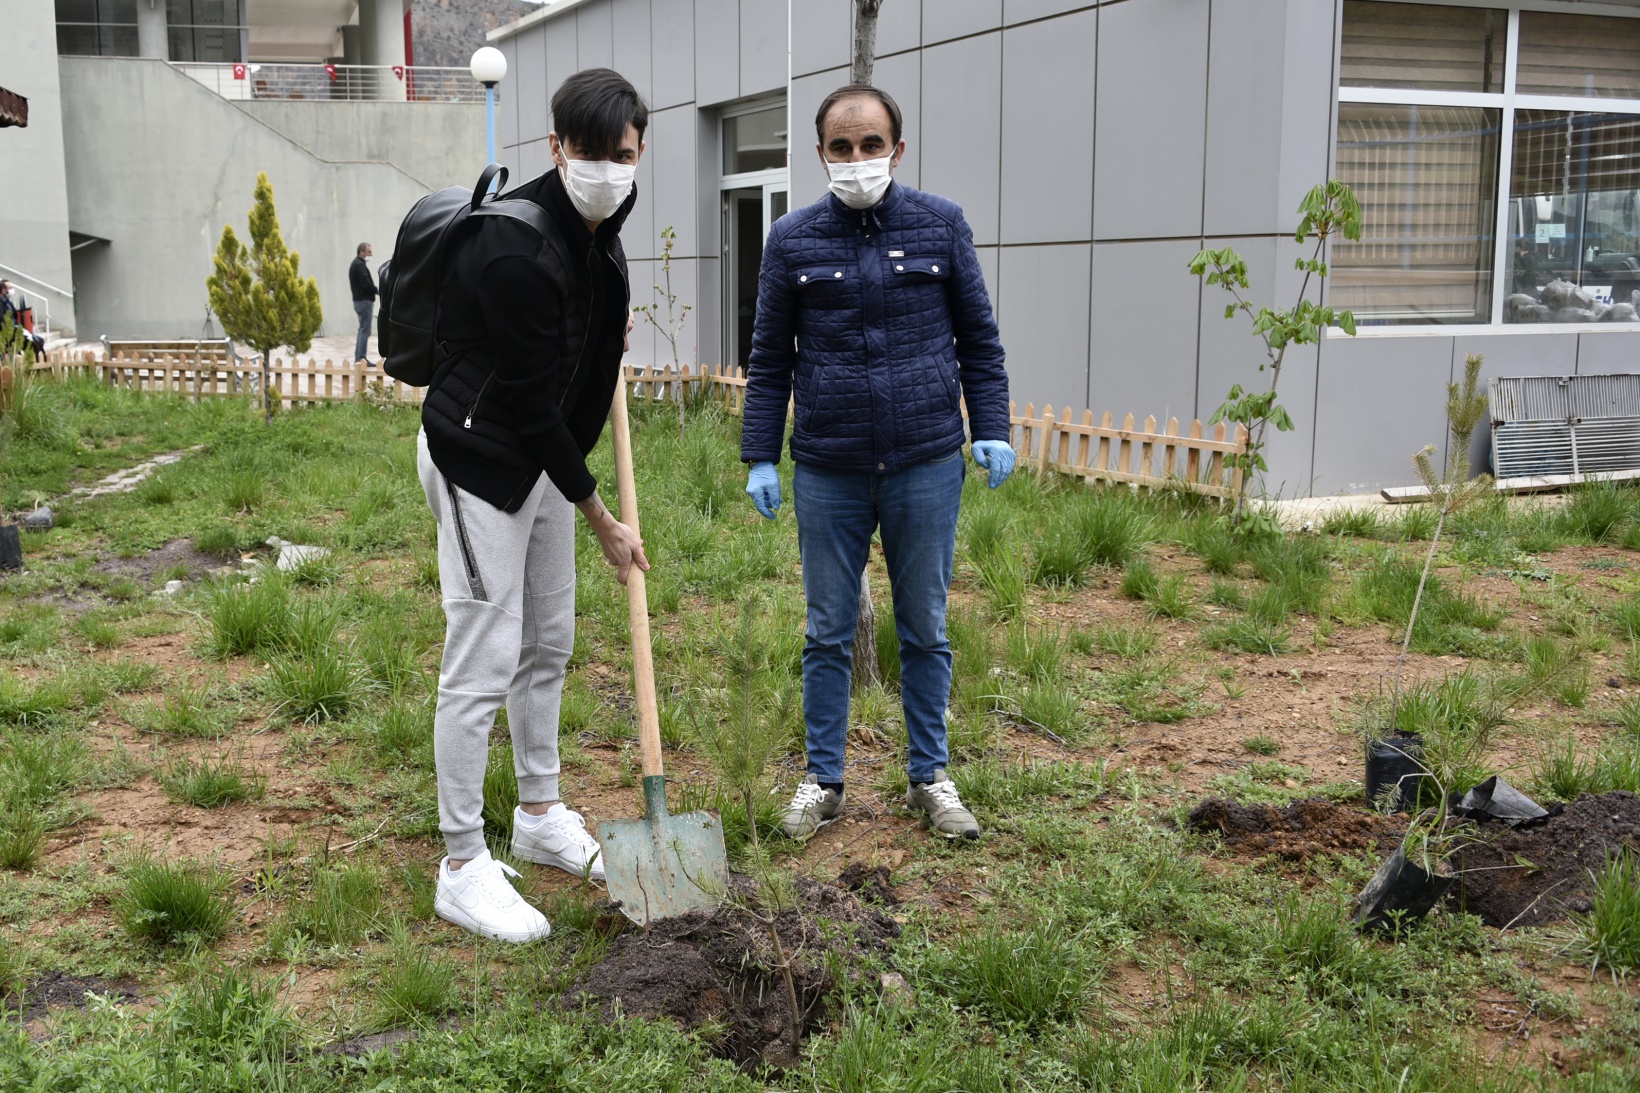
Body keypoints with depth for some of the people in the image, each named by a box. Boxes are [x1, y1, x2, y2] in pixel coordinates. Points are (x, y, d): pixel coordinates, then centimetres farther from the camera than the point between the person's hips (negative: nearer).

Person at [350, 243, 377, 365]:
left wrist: (374, 290, 7)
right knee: (365, 331, -9)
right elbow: (366, 284, -21)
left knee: (363, 330, 14)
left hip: (359, 300, 11)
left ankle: (359, 358, 16)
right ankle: (361, 358, -9)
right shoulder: (360, 265, -14)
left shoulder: (356, 264, 19)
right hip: (364, 301, -11)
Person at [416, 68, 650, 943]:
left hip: (542, 456, 9)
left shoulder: (600, 222, 0)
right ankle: (462, 867, 6)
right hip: (479, 461, -9)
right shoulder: (516, 252, -29)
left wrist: (604, 326, 8)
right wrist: (601, 520, -15)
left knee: (548, 646, 17)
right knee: (483, 664, -6)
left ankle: (540, 818, 34)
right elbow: (530, 404, -23)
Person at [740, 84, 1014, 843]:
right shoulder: (792, 240, 2)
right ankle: (822, 781, 22)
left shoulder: (941, 226, 2)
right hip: (828, 470, 0)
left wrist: (992, 430, -1)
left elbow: (979, 338, 7)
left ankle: (930, 778, 23)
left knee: (925, 630, 10)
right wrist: (759, 456, 1)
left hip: (926, 466, 0)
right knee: (828, 633, 9)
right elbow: (769, 359, 6)